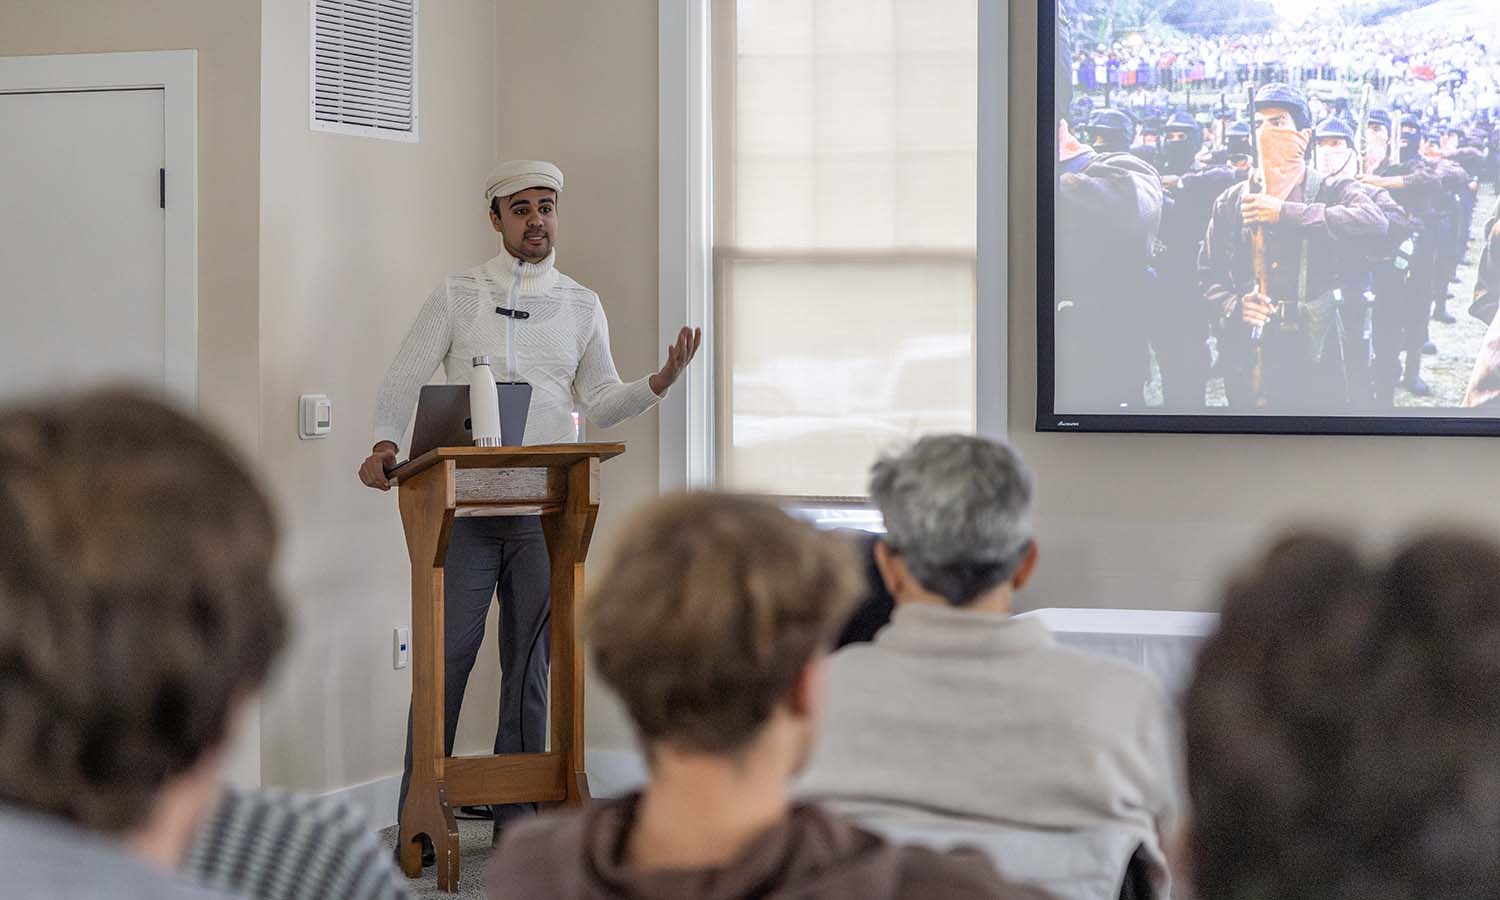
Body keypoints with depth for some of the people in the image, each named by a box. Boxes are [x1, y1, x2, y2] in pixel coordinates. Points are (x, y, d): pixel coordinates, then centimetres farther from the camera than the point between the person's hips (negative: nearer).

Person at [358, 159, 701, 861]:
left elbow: (600, 405, 12)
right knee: (446, 654, -5)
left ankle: (515, 816, 13)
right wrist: (385, 443, -15)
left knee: (531, 660, 5)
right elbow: (405, 378, 3)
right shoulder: (458, 295, 7)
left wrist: (662, 381, -5)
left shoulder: (581, 305, 14)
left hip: (543, 506, 2)